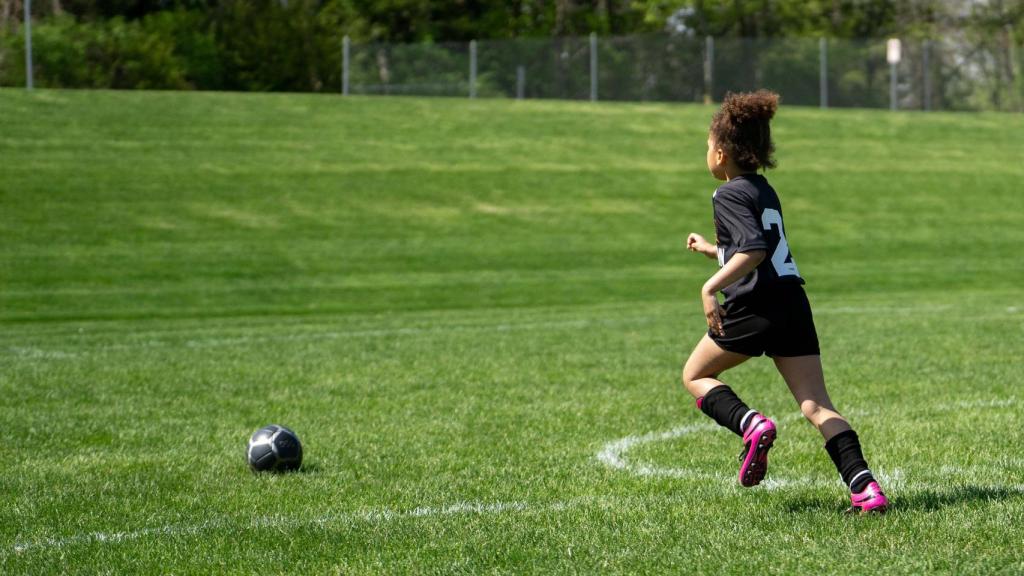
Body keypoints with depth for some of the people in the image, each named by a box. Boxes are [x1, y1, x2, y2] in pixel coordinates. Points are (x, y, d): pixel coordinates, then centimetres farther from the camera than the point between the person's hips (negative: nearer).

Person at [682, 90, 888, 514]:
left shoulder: (729, 195, -5)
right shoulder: (764, 190, 20)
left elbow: (755, 249, -21)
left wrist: (711, 288, -21)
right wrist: (710, 249, 46)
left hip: (754, 308, -7)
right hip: (793, 304, 7)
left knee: (695, 375, 15)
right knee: (817, 406, 2)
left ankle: (751, 426, -11)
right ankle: (865, 488, -14)